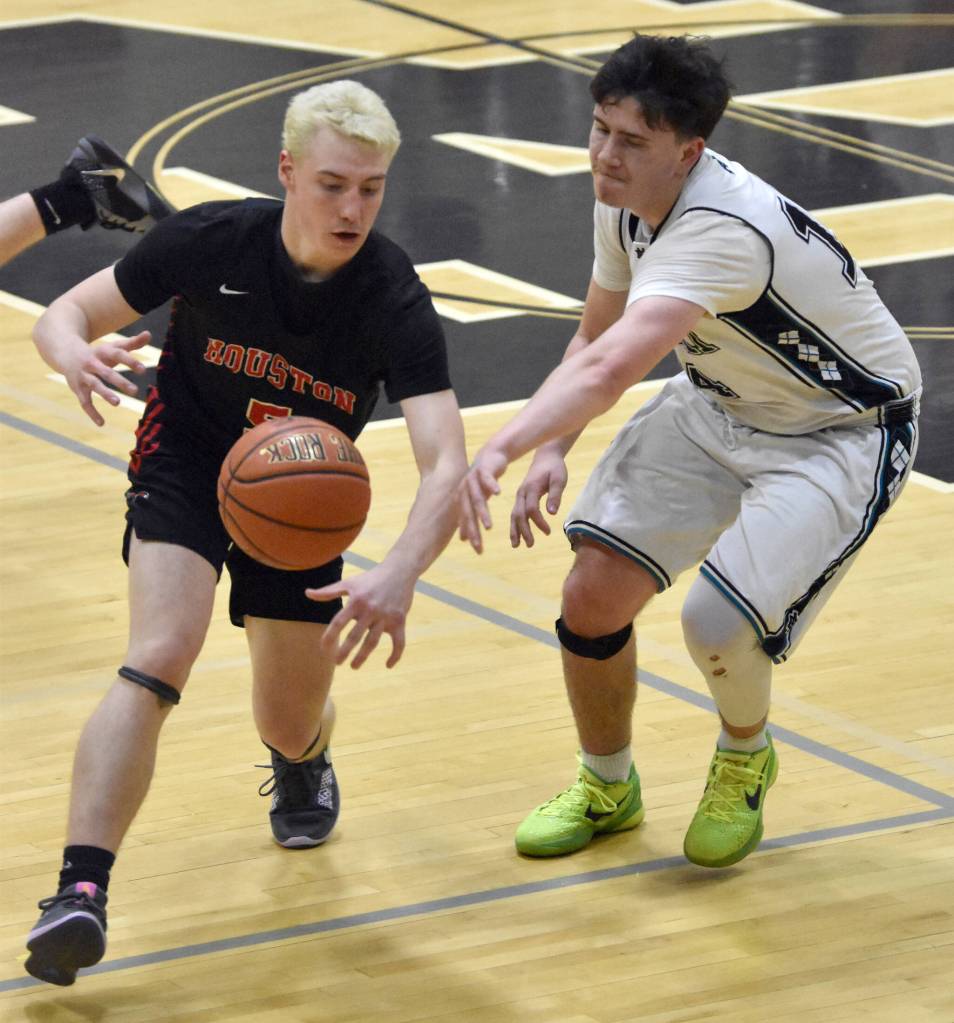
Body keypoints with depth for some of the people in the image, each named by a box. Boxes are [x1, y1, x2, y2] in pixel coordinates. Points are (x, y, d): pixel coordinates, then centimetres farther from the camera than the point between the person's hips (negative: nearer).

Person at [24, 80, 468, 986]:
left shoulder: (394, 303, -26)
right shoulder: (210, 241, -23)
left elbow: (445, 463, -34)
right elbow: (67, 313, -12)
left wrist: (401, 573, -53)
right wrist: (76, 355, -38)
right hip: (186, 463, -1)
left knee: (291, 732, 10)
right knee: (158, 663, -27)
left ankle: (303, 761, 50)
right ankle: (80, 894, -33)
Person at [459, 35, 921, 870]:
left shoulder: (723, 231, -38)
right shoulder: (626, 199, -11)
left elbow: (612, 370, -52)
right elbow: (594, 341, 6)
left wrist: (501, 450, -63)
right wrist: (553, 449, -11)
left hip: (842, 432, -7)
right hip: (720, 403, 7)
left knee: (718, 622, -23)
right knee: (594, 590, -5)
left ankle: (745, 758, 13)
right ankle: (606, 786, 22)